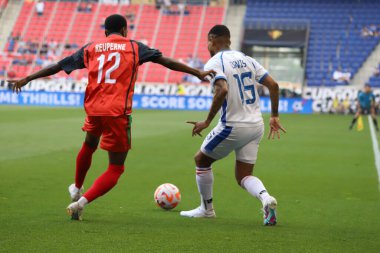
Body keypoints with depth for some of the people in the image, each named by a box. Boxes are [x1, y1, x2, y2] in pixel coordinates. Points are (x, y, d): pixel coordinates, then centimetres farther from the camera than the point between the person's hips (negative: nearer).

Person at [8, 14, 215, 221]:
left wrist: (26, 79, 22)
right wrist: (198, 73, 7)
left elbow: (57, 66, 15)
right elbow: (166, 61, 3)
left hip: (93, 109, 4)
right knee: (115, 169, 5)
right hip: (118, 112, -4)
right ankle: (81, 202, -14)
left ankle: (77, 189, 54)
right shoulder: (134, 47, 7)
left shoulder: (91, 48, 13)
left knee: (89, 146, 34)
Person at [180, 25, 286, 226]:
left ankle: (206, 209, 28)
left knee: (201, 160, 19)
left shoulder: (214, 63, -9)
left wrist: (207, 122, -19)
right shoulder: (247, 59, 12)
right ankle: (265, 198, -16)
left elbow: (222, 90, -26)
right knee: (243, 176, 14)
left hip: (233, 126, -6)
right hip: (256, 126, 6)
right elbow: (273, 85, 6)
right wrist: (274, 116, 15)